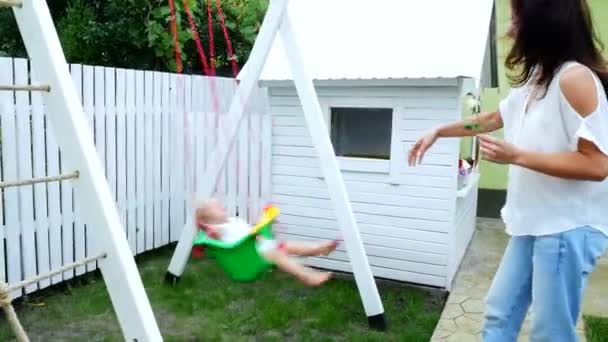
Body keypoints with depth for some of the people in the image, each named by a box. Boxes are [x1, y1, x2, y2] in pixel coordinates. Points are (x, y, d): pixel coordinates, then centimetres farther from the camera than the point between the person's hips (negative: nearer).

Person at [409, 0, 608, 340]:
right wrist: (438, 132, 27)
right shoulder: (532, 81, 12)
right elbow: (492, 119, 27)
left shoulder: (575, 78, -17)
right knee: (500, 313, 16)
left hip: (568, 227, -9)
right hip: (534, 222, 9)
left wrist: (516, 156, -21)